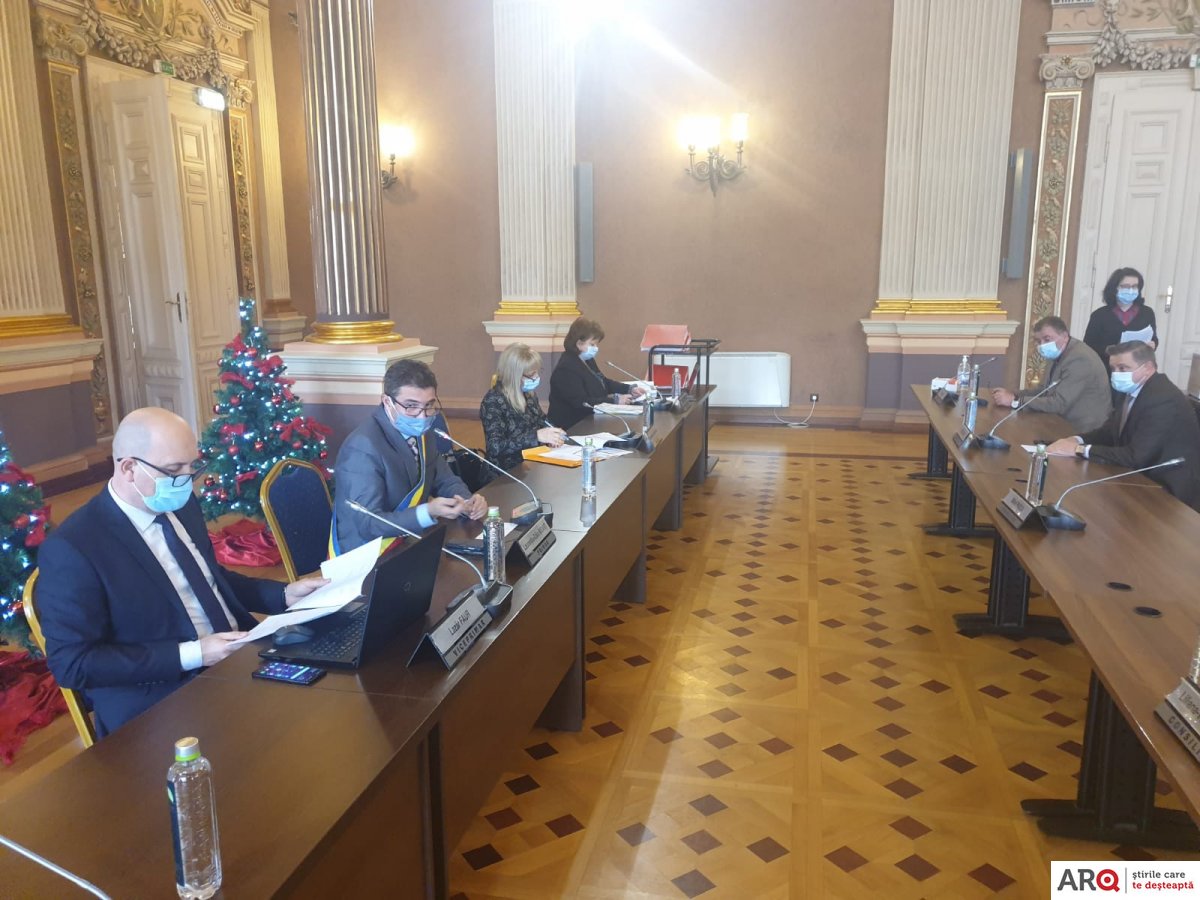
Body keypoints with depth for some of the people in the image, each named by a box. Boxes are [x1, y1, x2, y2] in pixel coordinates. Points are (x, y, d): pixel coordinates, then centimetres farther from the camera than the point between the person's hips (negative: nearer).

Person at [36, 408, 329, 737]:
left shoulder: (181, 505, 6)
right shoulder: (71, 548, -15)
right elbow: (72, 664, -15)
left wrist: (284, 595, 4)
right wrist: (190, 655, -22)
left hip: (240, 661, 8)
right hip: (162, 705, -8)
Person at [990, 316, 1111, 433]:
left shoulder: (1079, 359, -23)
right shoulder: (1059, 354, 6)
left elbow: (1059, 404, -27)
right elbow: (1047, 389, 15)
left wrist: (1015, 401, -22)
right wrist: (1013, 394, 0)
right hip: (1068, 425, 8)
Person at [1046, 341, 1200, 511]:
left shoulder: (1163, 400, -24)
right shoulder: (1133, 390, 3)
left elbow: (1136, 457, -28)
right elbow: (1111, 430, 11)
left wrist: (1080, 449, -23)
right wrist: (1077, 440, -9)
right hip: (1147, 482, 8)